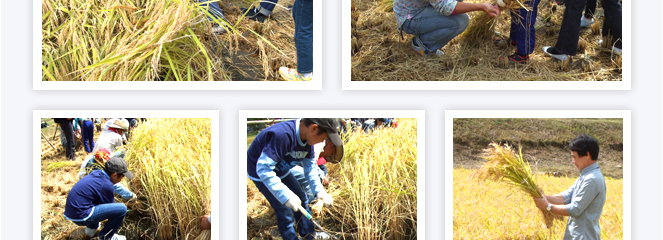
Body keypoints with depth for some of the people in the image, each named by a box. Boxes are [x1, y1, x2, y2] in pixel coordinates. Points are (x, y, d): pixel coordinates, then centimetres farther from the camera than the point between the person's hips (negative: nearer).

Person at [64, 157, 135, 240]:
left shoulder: (96, 173, 9)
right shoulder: (106, 185, -15)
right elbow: (110, 208, 0)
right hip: (81, 217, -10)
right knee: (122, 208, -15)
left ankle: (91, 227, 28)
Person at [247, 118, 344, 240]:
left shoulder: (307, 139, -13)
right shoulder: (282, 135, -42)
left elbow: (309, 166, 0)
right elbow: (263, 169, -41)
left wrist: (319, 190, -14)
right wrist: (285, 196, -42)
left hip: (281, 170, 8)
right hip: (261, 175, -8)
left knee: (301, 198, 17)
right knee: (285, 212, -7)